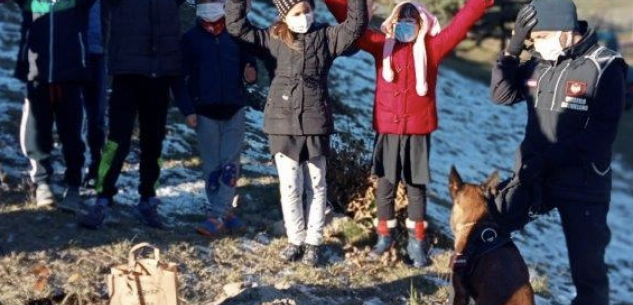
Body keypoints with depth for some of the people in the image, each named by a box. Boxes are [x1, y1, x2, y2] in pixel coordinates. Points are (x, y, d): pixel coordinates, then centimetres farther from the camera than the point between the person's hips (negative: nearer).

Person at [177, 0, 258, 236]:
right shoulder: (190, 39, 4)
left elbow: (249, 61, 14)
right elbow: (183, 77, 1)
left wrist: (251, 72, -11)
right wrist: (188, 110, -7)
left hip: (234, 110, 1)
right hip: (205, 112, -1)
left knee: (229, 166, -5)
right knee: (212, 167, 2)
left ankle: (216, 216, -4)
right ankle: (224, 213, 11)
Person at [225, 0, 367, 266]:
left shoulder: (326, 36, 3)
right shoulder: (275, 39, 4)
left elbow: (356, 25, -7)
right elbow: (237, 26, 3)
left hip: (315, 122, 0)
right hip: (283, 122, 0)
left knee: (315, 185, 8)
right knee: (289, 186, 5)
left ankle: (313, 242, 18)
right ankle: (296, 240, 20)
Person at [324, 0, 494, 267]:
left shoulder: (432, 47, 0)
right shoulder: (382, 45, 3)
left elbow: (463, 21, -5)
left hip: (418, 130, -1)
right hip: (387, 129, 1)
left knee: (416, 187, 6)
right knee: (385, 185, 9)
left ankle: (416, 242, 14)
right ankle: (385, 235, 24)